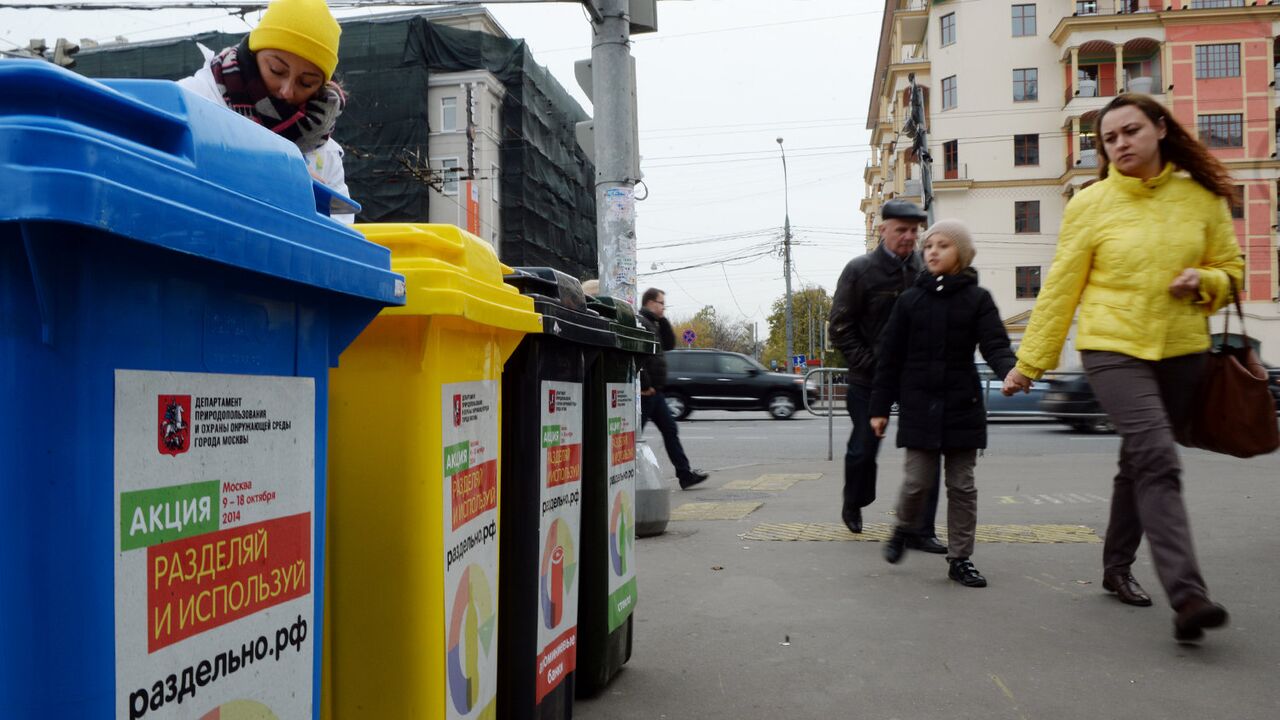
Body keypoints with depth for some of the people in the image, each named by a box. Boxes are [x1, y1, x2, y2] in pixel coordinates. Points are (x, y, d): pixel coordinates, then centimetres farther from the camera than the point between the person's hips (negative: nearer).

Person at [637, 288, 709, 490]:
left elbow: (669, 345, 19)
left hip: (654, 391, 10)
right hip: (645, 390, -10)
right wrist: (645, 385, -22)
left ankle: (685, 474, 13)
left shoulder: (653, 324, 18)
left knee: (670, 430, 10)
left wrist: (663, 321, 9)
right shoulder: (639, 322, -14)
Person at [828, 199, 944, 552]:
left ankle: (920, 530, 7)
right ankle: (853, 504, 39)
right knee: (863, 449, 9)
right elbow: (841, 328, -6)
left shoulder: (925, 271, 1)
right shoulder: (860, 270, -7)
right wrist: (869, 364, -12)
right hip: (869, 379, -2)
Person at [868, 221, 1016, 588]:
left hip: (962, 407, 0)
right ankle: (903, 529, 29)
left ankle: (960, 559, 16)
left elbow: (994, 346, -9)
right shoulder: (910, 300, 3)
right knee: (917, 481, -1)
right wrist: (880, 407, 1)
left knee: (962, 484, 5)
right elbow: (890, 358, 3)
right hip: (918, 407, 0)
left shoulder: (977, 299, 2)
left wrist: (1010, 370, -32)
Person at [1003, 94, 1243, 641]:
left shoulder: (1204, 198, 4)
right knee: (1157, 460, -19)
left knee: (1141, 464, 14)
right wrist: (1029, 362, 0)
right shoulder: (1091, 205, -3)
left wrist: (1204, 281, -9)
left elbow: (1230, 268, 15)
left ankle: (1117, 567, 31)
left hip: (1182, 351, 4)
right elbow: (1059, 289, -1)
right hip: (1113, 348, -3)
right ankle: (1186, 593, -22)